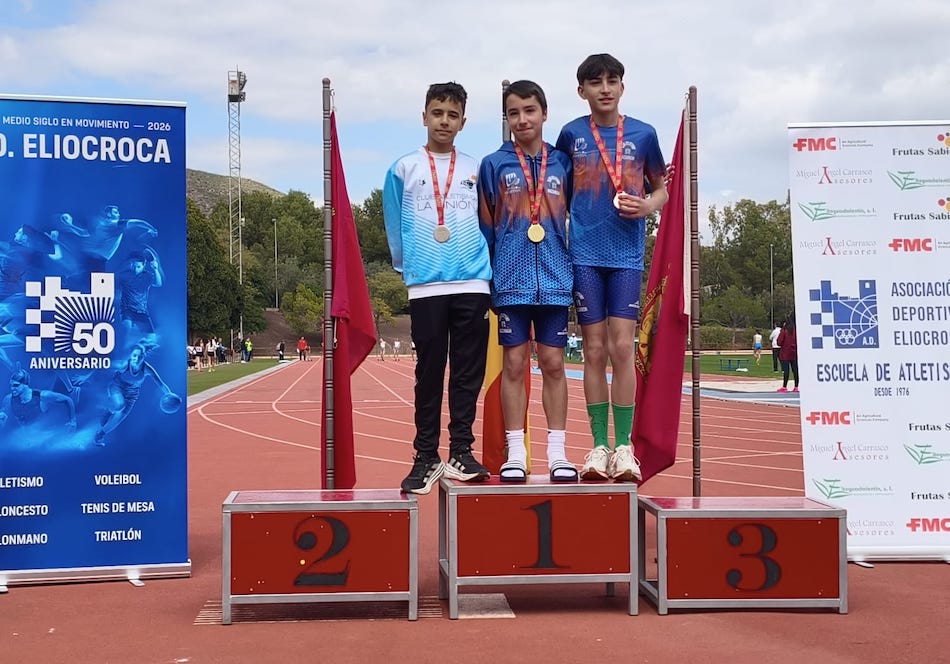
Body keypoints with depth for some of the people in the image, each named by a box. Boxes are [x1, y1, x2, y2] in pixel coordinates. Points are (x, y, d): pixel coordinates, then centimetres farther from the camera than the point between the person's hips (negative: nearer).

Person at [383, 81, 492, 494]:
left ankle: (460, 453, 9)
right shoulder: (404, 169, 7)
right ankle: (426, 458, 7)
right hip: (425, 286, -1)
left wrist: (487, 266, 9)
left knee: (469, 373, 2)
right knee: (429, 374, 1)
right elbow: (394, 226, 9)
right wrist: (406, 266, 9)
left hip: (472, 284, 2)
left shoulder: (477, 170, 11)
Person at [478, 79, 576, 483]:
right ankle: (515, 455, 8)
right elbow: (484, 227, 5)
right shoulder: (493, 165, 4)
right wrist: (486, 277, 2)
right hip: (510, 280, -1)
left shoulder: (562, 163, 9)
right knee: (514, 364, 2)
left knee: (553, 363, 4)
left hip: (555, 278, 1)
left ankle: (557, 454, 10)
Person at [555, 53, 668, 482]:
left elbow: (661, 188, 15)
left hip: (627, 254, 0)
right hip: (585, 253, 1)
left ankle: (624, 448, 2)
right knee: (594, 350, 1)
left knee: (622, 348, -6)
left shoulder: (643, 134, 6)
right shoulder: (571, 134, 7)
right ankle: (599, 447, 8)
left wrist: (647, 205, -6)